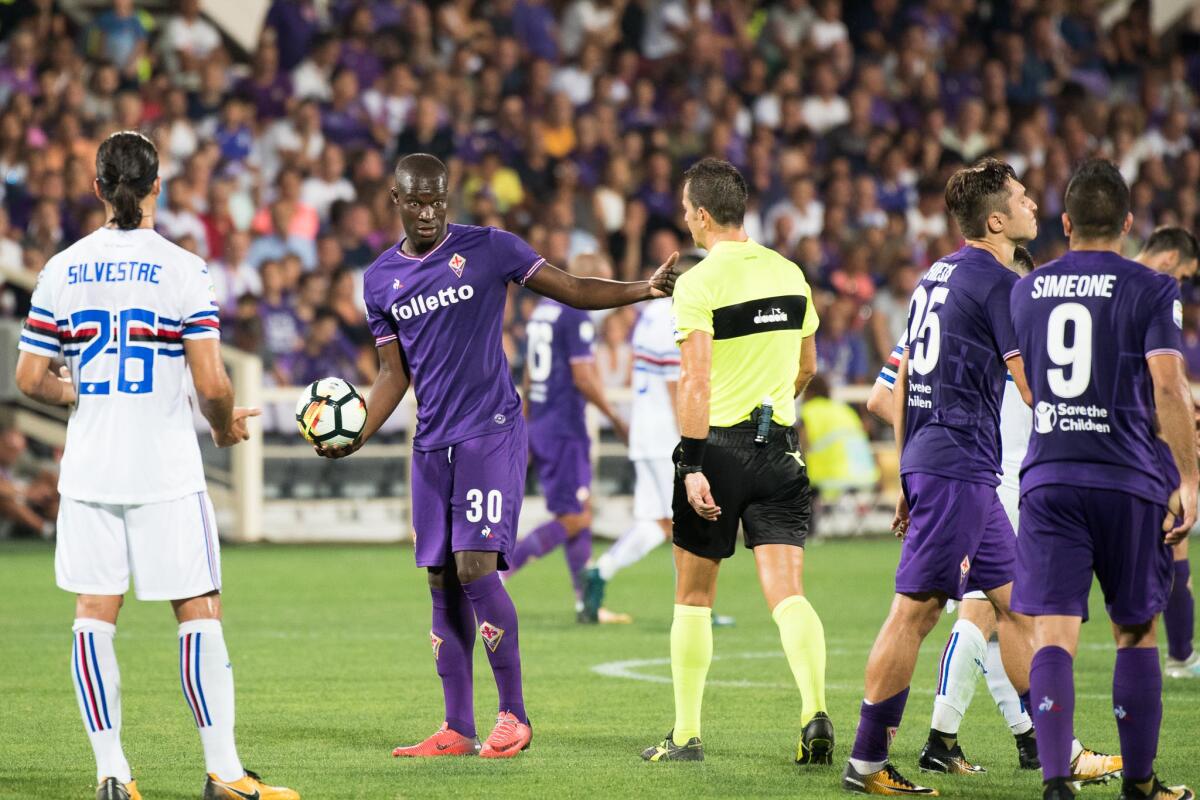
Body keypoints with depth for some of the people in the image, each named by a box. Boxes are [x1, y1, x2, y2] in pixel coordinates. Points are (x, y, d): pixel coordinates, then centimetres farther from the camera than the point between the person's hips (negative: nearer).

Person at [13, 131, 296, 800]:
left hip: (88, 469, 3)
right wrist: (227, 426, 9)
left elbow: (31, 378, 5)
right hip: (165, 470, -3)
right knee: (199, 612, 2)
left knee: (95, 613, 7)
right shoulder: (182, 270, -8)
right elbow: (211, 383, -11)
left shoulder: (63, 269, 2)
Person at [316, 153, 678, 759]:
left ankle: (514, 714, -5)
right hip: (432, 442, 5)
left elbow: (572, 290, -2)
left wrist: (642, 291, -16)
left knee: (475, 566, -16)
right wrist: (358, 435, 2)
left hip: (491, 432, -5)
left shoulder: (489, 249, -3)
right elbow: (394, 374, 16)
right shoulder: (380, 281, 11)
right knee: (443, 582, 5)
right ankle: (457, 729, 10)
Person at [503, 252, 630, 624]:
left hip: (541, 424, 10)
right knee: (573, 519, -7)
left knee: (582, 511, 13)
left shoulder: (541, 311, 15)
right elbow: (583, 378, -18)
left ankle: (586, 604, 15)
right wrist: (616, 419, -9)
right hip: (565, 429, -10)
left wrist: (525, 428, 24)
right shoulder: (577, 316, -13)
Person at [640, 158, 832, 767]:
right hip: (778, 445, 4)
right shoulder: (789, 273, 8)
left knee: (693, 596, 10)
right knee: (786, 592, -3)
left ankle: (686, 735, 15)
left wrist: (694, 468, -18)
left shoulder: (698, 283, -10)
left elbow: (695, 382, -17)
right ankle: (814, 711, -25)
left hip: (718, 444, -4)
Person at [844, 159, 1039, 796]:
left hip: (928, 459, 10)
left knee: (1015, 600, 12)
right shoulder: (998, 282, -10)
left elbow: (903, 382, 20)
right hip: (959, 463, -10)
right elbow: (1036, 388, -13)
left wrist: (908, 477, 23)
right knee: (916, 609, -7)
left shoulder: (936, 277, 17)